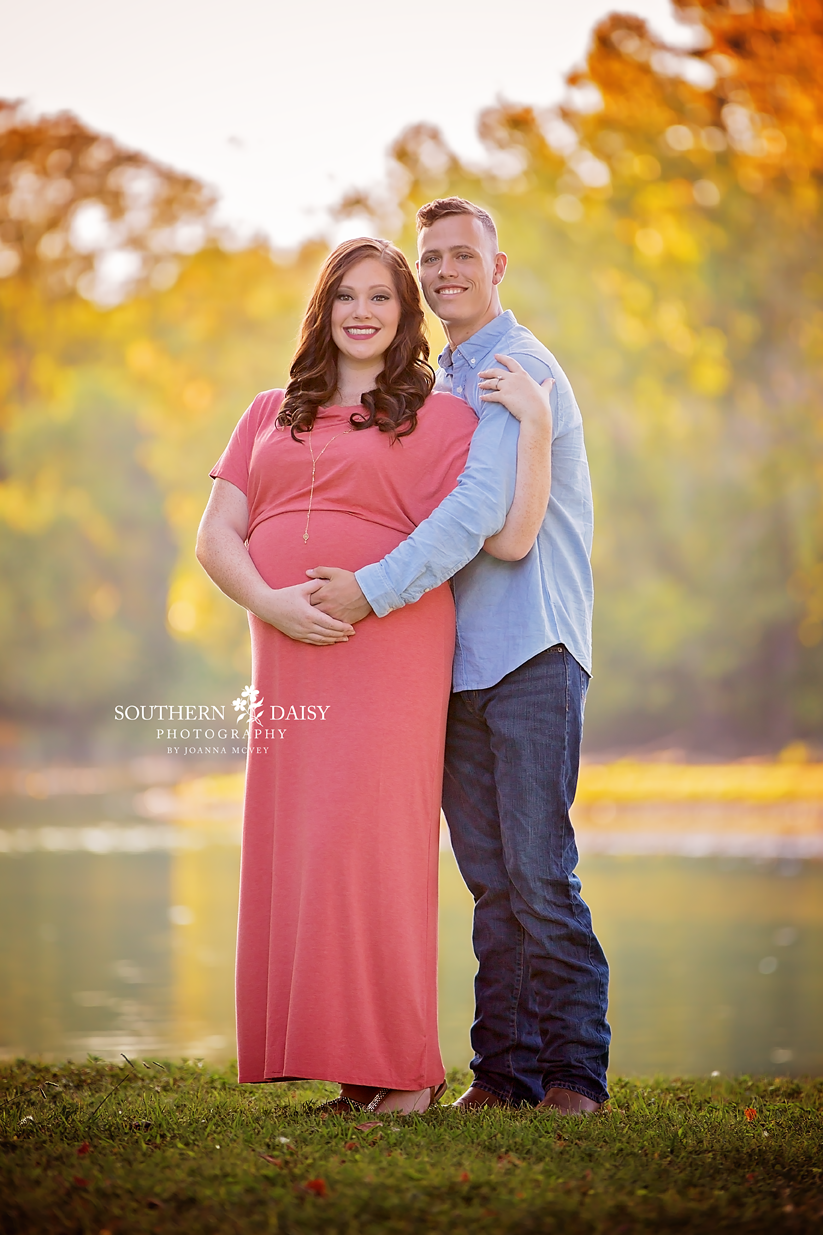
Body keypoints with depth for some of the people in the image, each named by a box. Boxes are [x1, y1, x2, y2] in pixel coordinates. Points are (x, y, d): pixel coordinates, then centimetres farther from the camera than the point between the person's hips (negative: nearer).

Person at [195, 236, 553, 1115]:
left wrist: (534, 431, -11)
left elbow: (505, 540, -3)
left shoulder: (438, 417, 7)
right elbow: (216, 535, 11)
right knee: (290, 847, 1)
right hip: (287, 657, 5)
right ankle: (327, 1057, 8)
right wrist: (271, 601, -8)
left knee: (368, 841, -11)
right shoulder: (271, 415, 20)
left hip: (389, 652, -5)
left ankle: (399, 1072, -4)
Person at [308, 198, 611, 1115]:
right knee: (489, 876, 6)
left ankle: (574, 1071, -1)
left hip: (531, 651, -7)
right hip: (458, 657, 7)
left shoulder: (520, 368, -7)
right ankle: (505, 1069, 10)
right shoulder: (439, 383, 21)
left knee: (538, 870, -9)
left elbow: (481, 508, -19)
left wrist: (374, 590, -21)